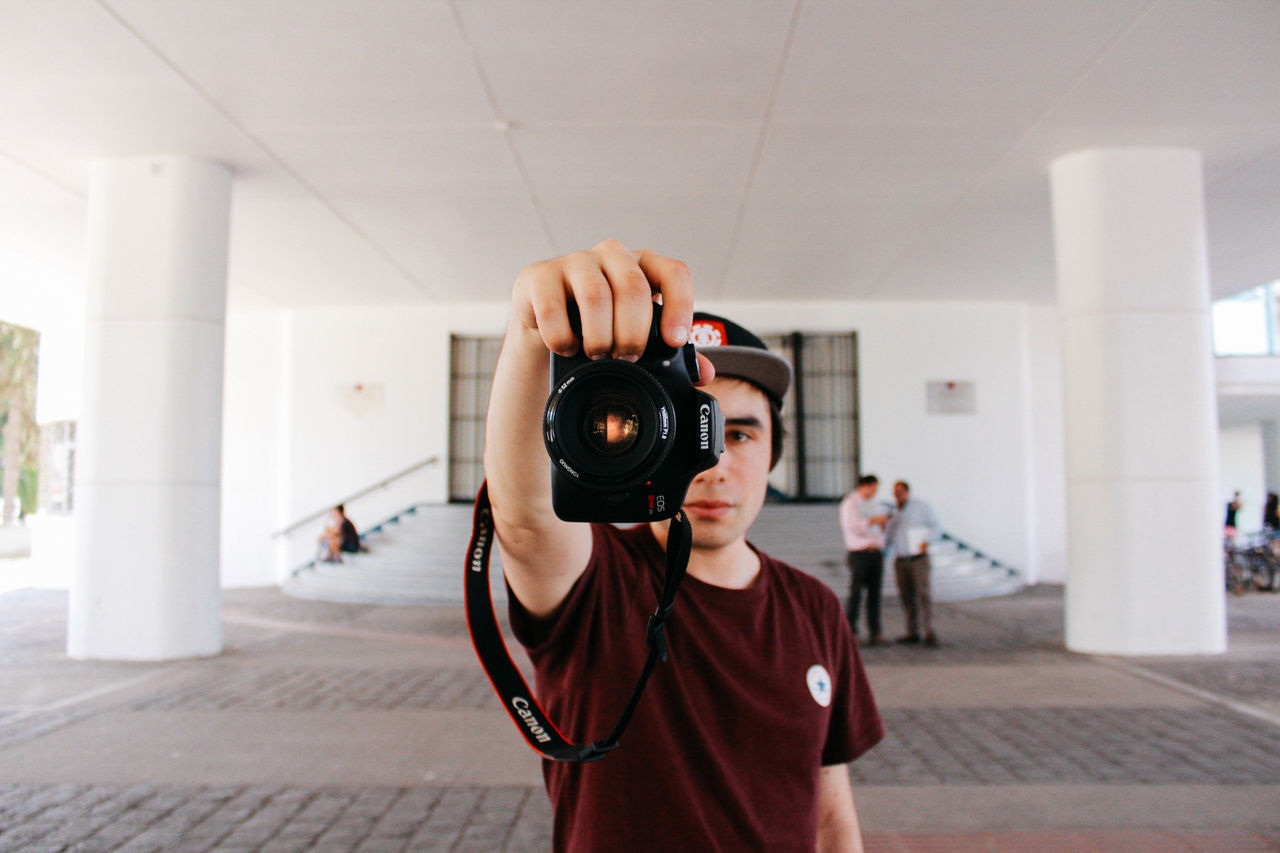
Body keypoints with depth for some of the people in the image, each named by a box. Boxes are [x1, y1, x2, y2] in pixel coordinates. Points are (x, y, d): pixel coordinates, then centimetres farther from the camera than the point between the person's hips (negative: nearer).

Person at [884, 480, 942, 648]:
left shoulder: (922, 507, 2)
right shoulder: (895, 514, 17)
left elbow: (937, 527, -2)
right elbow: (889, 538, 19)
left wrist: (926, 541, -17)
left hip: (919, 559, -5)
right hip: (900, 560, 5)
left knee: (924, 595, -12)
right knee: (906, 597, 3)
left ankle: (930, 634, -11)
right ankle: (912, 633, 9)